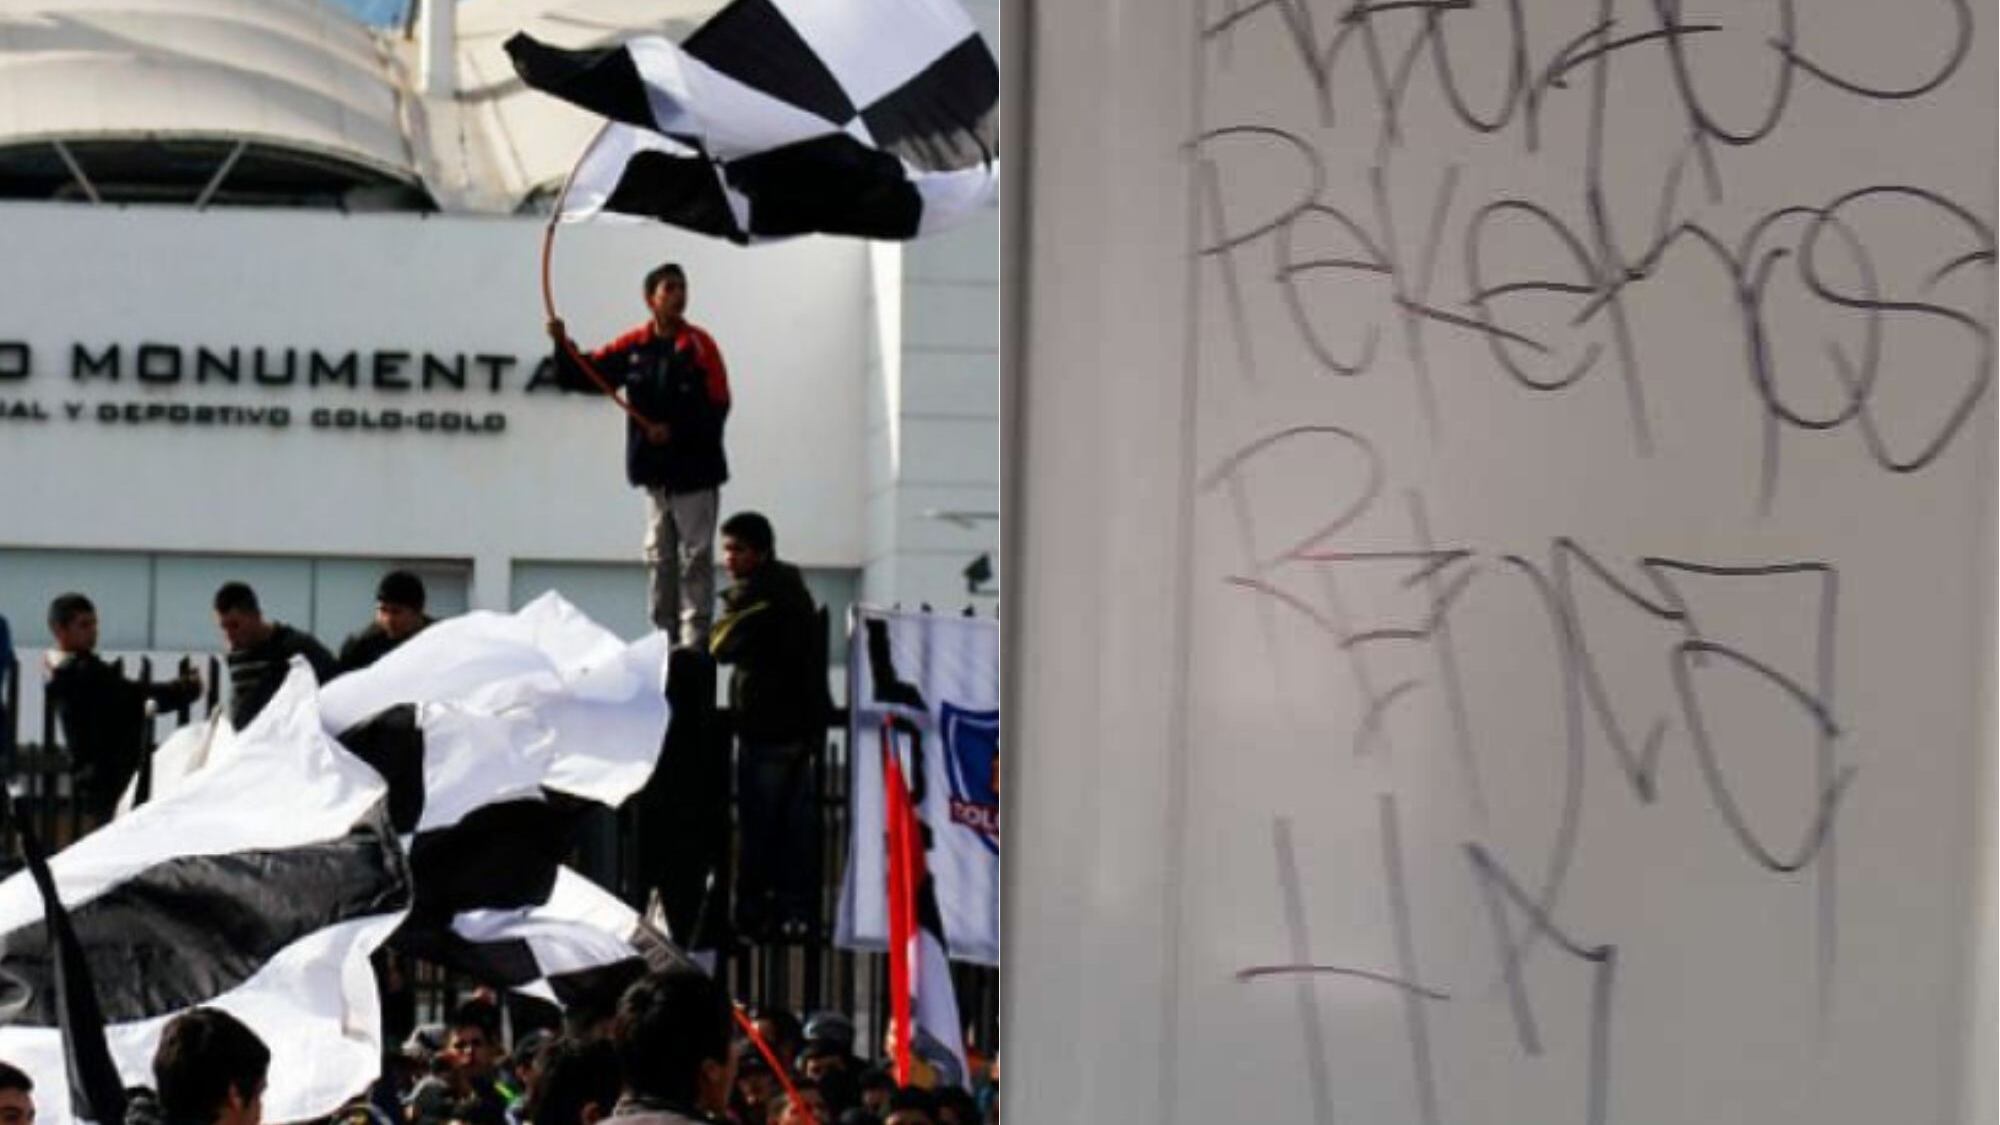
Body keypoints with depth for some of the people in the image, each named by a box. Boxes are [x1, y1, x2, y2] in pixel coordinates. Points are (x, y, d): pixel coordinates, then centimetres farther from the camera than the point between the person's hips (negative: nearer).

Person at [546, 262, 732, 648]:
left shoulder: (699, 346, -7)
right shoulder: (634, 347, 3)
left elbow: (716, 409, -12)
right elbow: (581, 377, 4)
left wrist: (674, 429, -21)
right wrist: (563, 345, -12)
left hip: (695, 471, -4)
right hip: (655, 472, 4)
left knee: (695, 559, -3)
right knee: (658, 558, 9)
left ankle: (695, 640, -3)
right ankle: (663, 636, 16)